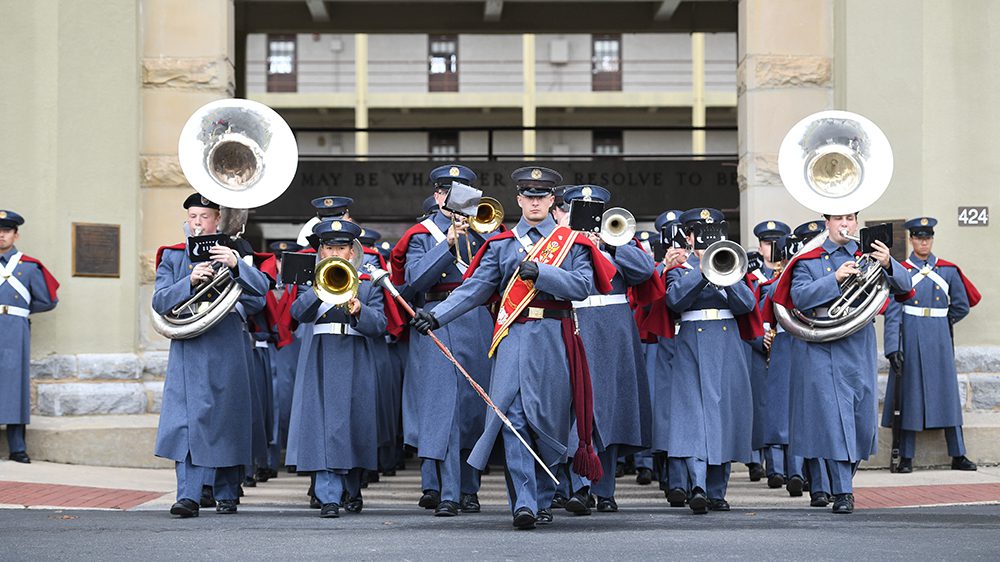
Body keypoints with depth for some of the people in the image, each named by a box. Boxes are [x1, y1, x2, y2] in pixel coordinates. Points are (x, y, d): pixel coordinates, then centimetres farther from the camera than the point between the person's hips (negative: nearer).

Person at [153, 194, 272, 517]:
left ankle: (227, 494, 17)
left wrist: (236, 265, -20)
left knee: (226, 421, 4)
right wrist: (190, 281, -16)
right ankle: (188, 496, -17)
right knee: (187, 420, -11)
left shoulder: (233, 252, 11)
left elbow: (262, 288, -4)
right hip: (187, 348, 0)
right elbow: (159, 301, 0)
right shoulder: (172, 257, 13)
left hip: (226, 347, 0)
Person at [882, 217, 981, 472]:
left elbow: (962, 306, 16)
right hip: (911, 340, -2)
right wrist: (893, 348, -15)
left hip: (940, 339, 2)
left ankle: (958, 456, 10)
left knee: (947, 393, 4)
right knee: (910, 395, 0)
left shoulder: (948, 271, 7)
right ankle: (906, 458, 6)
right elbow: (892, 313, -7)